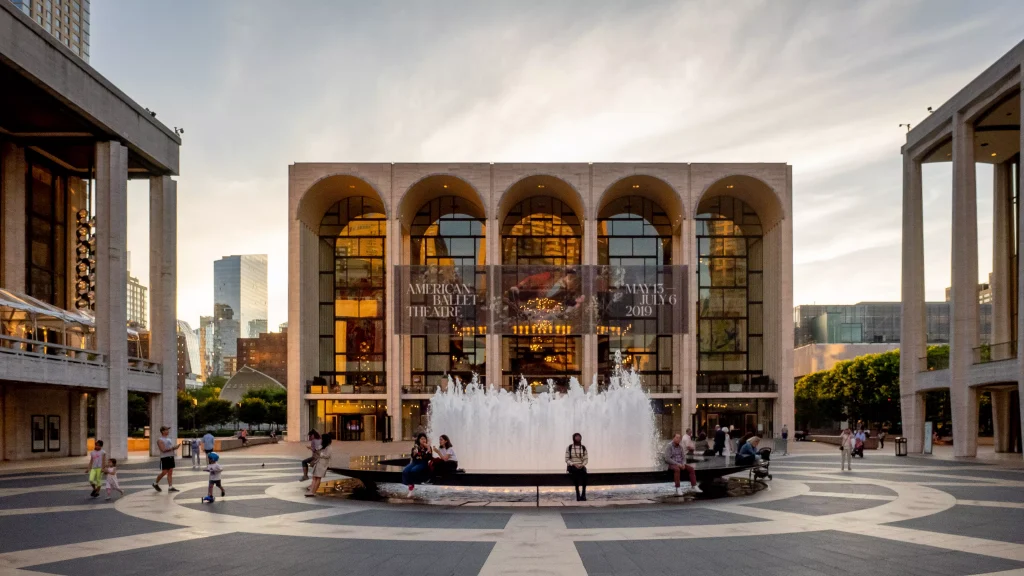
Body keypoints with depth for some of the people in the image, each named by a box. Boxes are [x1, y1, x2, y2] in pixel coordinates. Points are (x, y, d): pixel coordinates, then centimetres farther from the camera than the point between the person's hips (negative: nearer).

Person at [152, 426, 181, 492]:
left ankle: (170, 487, 1)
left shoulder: (169, 439, 17)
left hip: (171, 457, 7)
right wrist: (172, 448, -23)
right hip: (164, 458, -7)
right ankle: (155, 484, 16)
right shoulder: (160, 440, -9)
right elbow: (163, 450, -19)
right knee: (164, 472, -5)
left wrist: (176, 447, 1)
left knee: (170, 472, 3)